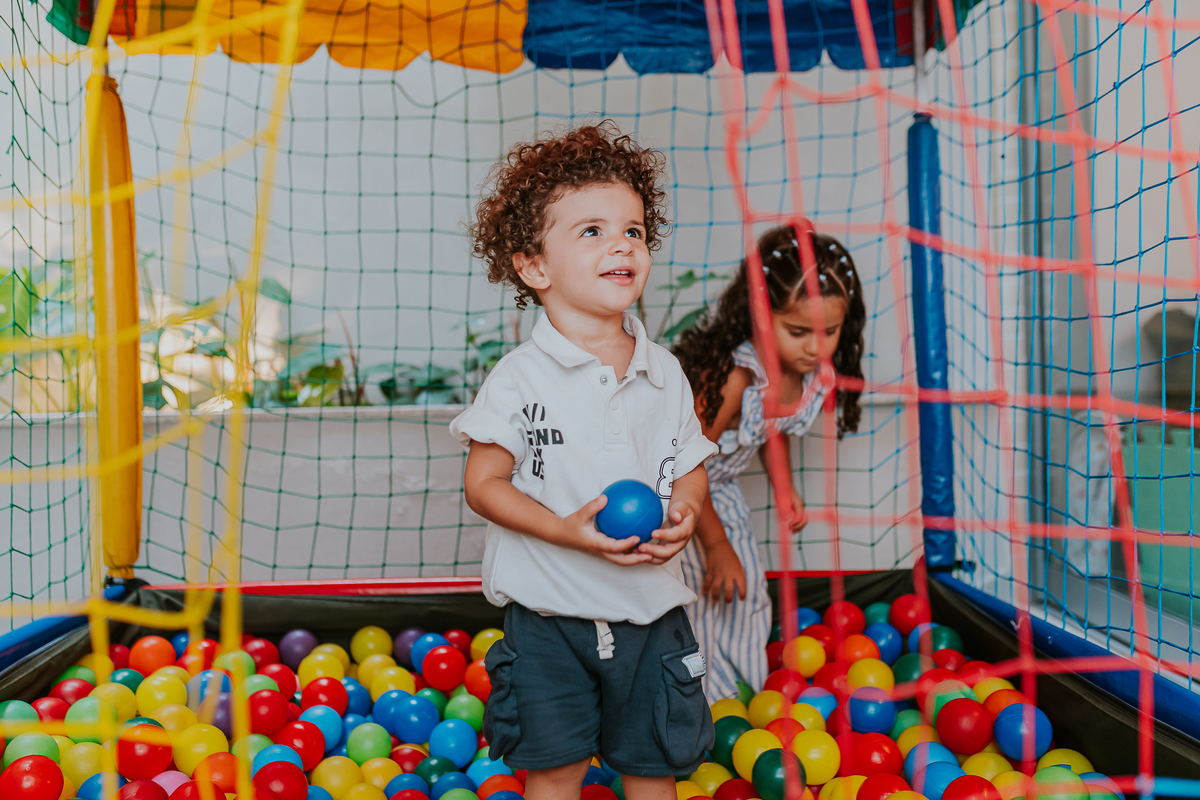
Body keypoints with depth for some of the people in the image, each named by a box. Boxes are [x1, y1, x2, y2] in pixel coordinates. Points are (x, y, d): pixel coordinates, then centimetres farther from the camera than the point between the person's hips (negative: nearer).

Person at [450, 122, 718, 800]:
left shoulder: (664, 372, 2)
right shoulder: (521, 376, -10)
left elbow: (692, 466, 10)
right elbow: (484, 484, -10)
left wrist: (685, 512, -12)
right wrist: (565, 530, -23)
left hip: (652, 609, 3)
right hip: (550, 610, -3)